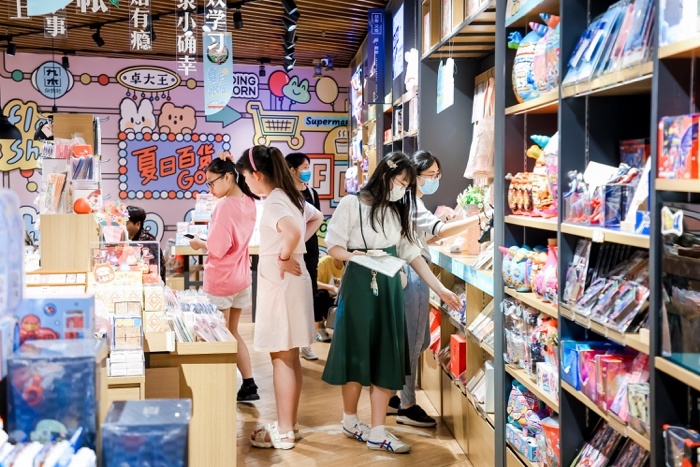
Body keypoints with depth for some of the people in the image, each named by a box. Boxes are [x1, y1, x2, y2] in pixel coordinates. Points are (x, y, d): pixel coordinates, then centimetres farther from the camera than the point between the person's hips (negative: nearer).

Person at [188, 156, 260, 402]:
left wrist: (199, 244, -4)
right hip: (241, 277, 8)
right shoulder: (249, 202, 4)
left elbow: (217, 249, -21)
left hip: (221, 280, -8)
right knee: (232, 333, 17)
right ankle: (249, 385, 16)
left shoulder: (225, 206, -20)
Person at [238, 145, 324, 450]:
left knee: (281, 357, -3)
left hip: (281, 284, -10)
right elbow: (316, 218, 28)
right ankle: (289, 424, 24)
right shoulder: (290, 196, 11)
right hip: (289, 282, 10)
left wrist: (284, 258, -20)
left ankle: (283, 433, 4)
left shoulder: (273, 202, -18)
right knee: (290, 356, 15)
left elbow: (293, 232, -38)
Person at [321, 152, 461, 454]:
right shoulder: (352, 205, -6)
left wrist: (440, 289, 6)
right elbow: (334, 247, -6)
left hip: (389, 289, 5)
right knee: (357, 356, 3)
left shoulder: (398, 212, 12)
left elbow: (412, 254, 11)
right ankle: (350, 420, 25)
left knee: (386, 359, 2)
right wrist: (355, 255, -27)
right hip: (359, 287, -5)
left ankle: (377, 433, 6)